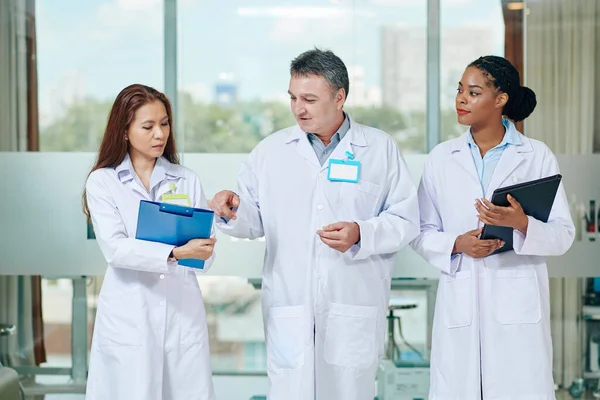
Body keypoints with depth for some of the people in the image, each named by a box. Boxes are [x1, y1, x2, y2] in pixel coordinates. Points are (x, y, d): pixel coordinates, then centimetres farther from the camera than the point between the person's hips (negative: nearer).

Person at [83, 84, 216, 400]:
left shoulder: (186, 180, 9)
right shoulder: (102, 181, 2)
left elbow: (204, 255, 4)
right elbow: (115, 249, -12)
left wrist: (203, 250, -20)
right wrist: (174, 253, -25)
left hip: (183, 314, 2)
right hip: (129, 317, -2)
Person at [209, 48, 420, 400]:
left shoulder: (380, 149, 4)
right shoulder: (271, 151, 10)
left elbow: (406, 220, 1)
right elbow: (255, 221, 10)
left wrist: (361, 234, -14)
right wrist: (233, 212, -11)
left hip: (354, 314, -1)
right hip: (289, 314, 1)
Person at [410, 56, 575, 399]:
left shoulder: (538, 156, 4)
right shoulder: (442, 158, 9)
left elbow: (563, 235, 0)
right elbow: (421, 232, 8)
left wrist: (522, 224, -19)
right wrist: (457, 244, -12)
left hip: (518, 303, -1)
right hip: (460, 303, 2)